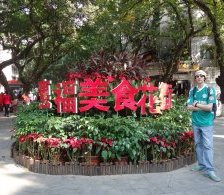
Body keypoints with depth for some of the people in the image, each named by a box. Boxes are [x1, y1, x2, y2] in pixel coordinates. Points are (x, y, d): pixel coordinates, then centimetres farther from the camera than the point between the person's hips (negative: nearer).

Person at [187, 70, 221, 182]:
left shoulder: (210, 90, -6)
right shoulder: (192, 91, 6)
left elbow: (209, 107, -14)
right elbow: (189, 107, -2)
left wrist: (196, 104, -5)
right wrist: (203, 107, -10)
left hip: (207, 122, -5)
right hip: (195, 122, 5)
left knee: (207, 146, -7)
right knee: (198, 144, 11)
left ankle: (209, 170, -6)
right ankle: (201, 165, 22)